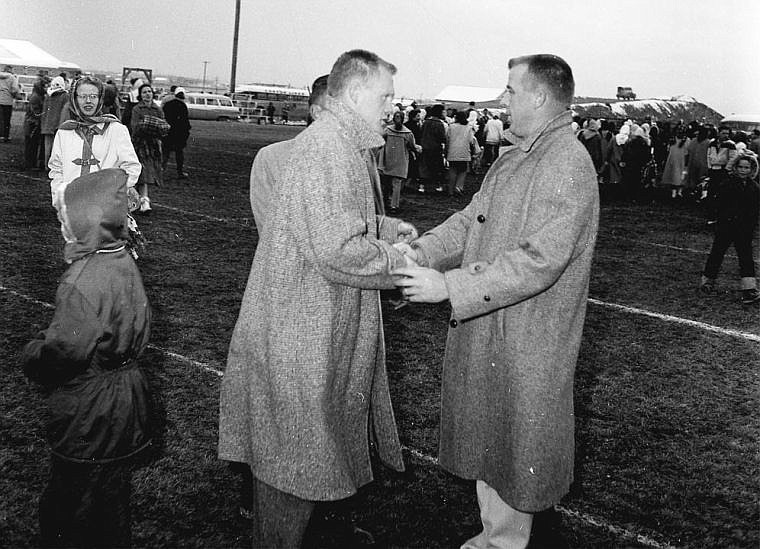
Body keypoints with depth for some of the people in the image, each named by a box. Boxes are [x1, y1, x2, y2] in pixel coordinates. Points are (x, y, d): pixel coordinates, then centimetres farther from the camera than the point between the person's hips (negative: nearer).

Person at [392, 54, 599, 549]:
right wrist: (422, 251, -5)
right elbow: (473, 219, 11)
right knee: (484, 440, 21)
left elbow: (538, 260, -27)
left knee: (515, 446, 9)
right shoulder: (515, 156, 12)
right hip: (481, 331, 9)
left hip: (526, 344, -9)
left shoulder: (568, 164, -19)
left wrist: (449, 286, -27)